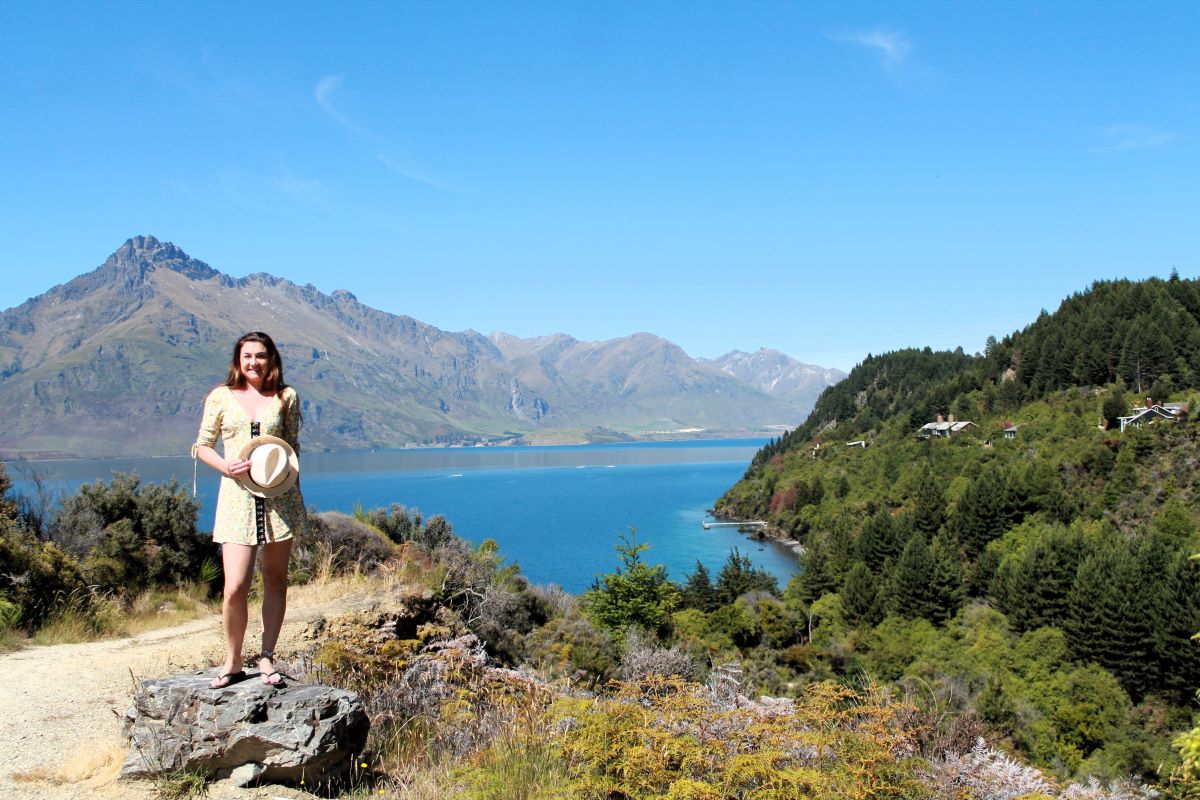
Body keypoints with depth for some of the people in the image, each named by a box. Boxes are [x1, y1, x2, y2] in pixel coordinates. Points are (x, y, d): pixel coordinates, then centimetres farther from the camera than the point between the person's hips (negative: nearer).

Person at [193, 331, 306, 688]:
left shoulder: (286, 397, 6)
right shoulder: (221, 397, 4)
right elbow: (202, 446, 9)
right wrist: (226, 466, -9)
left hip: (279, 496, 1)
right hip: (238, 495, -1)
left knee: (275, 579, 8)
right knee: (235, 587, -8)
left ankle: (267, 658, 20)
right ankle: (232, 662, 11)